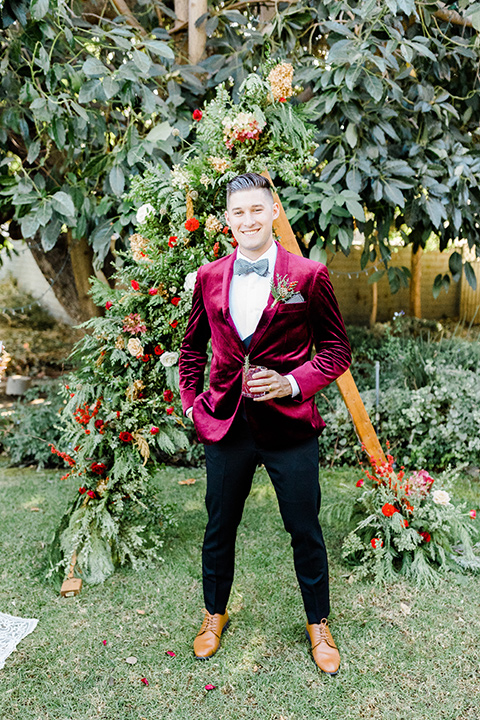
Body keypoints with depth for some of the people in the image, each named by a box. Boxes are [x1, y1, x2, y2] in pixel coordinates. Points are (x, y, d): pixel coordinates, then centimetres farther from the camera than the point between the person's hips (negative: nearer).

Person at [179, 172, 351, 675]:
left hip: (290, 425, -2)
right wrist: (191, 401, 6)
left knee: (305, 530, 12)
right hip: (225, 425, 3)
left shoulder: (308, 275, -4)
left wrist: (293, 383, -14)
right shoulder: (209, 278, 5)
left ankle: (318, 624, 37)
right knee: (219, 528, 17)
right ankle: (214, 614, 43)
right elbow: (193, 347, 16)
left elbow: (336, 349, 0)